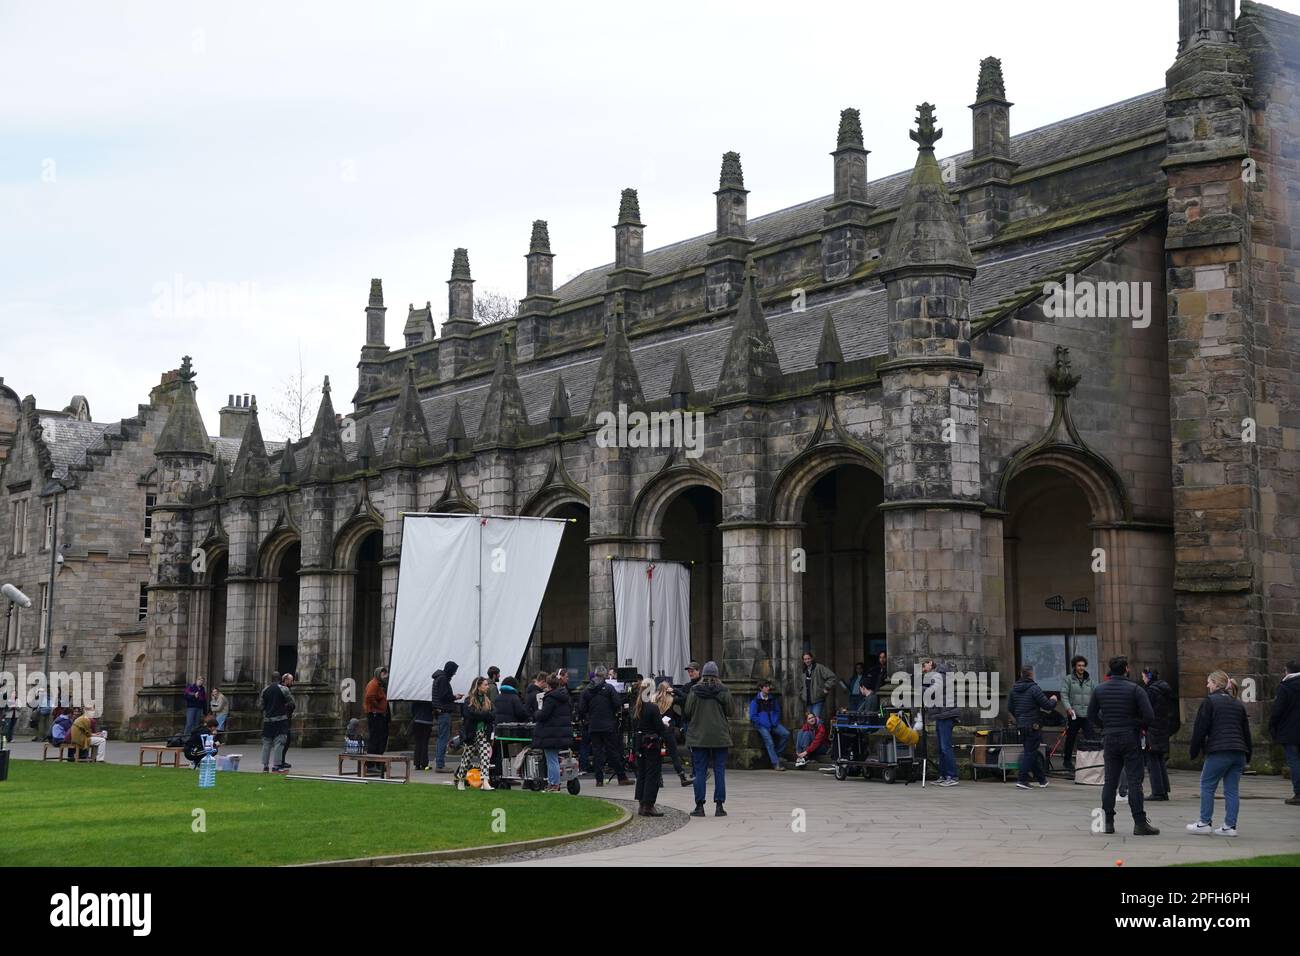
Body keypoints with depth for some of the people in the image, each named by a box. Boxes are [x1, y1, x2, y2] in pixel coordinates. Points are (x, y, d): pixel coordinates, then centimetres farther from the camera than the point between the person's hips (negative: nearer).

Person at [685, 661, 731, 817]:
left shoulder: (695, 691, -5)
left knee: (700, 772, 5)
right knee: (720, 771, 6)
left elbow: (687, 713, -3)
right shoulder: (723, 690, -5)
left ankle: (699, 806, 3)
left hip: (698, 736, 0)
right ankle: (719, 806, 3)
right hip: (720, 736, 0)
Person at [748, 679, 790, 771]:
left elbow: (777, 711, 24)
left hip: (773, 724, 5)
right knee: (769, 741, -25)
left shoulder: (773, 699, 15)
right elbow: (753, 716, -2)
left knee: (786, 734, -18)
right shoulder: (755, 701, 0)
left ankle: (776, 753, -4)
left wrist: (775, 721, 4)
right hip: (761, 726, -5)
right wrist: (764, 724, -11)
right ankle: (776, 763, -24)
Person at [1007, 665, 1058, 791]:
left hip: (1021, 725, 7)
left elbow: (1009, 708, 12)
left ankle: (1042, 779, 23)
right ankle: (1022, 780, -7)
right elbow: (1047, 706, -15)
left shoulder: (1013, 689, 6)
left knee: (1031, 751, 15)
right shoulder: (1034, 688, -14)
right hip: (1033, 725, -7)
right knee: (1030, 752, -2)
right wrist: (1053, 700, 7)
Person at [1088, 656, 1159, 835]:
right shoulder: (1135, 689, -8)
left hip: (1109, 740, 4)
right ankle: (1140, 823, -4)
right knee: (1134, 781, -2)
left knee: (1110, 781, 9)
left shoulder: (1099, 689, 4)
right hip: (1130, 740, -4)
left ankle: (1108, 822, 10)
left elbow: (1091, 717, 6)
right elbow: (1149, 716, -14)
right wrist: (1140, 727, 5)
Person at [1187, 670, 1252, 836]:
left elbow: (1200, 729, -5)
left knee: (1207, 786, 5)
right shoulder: (1238, 704, 17)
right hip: (1239, 752, 6)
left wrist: (1194, 752, 3)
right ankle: (1230, 826, 5)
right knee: (1232, 789, 8)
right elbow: (1246, 731, 19)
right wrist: (1247, 757, 22)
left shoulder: (1209, 701, -3)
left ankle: (1205, 823, 5)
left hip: (1218, 752, -6)